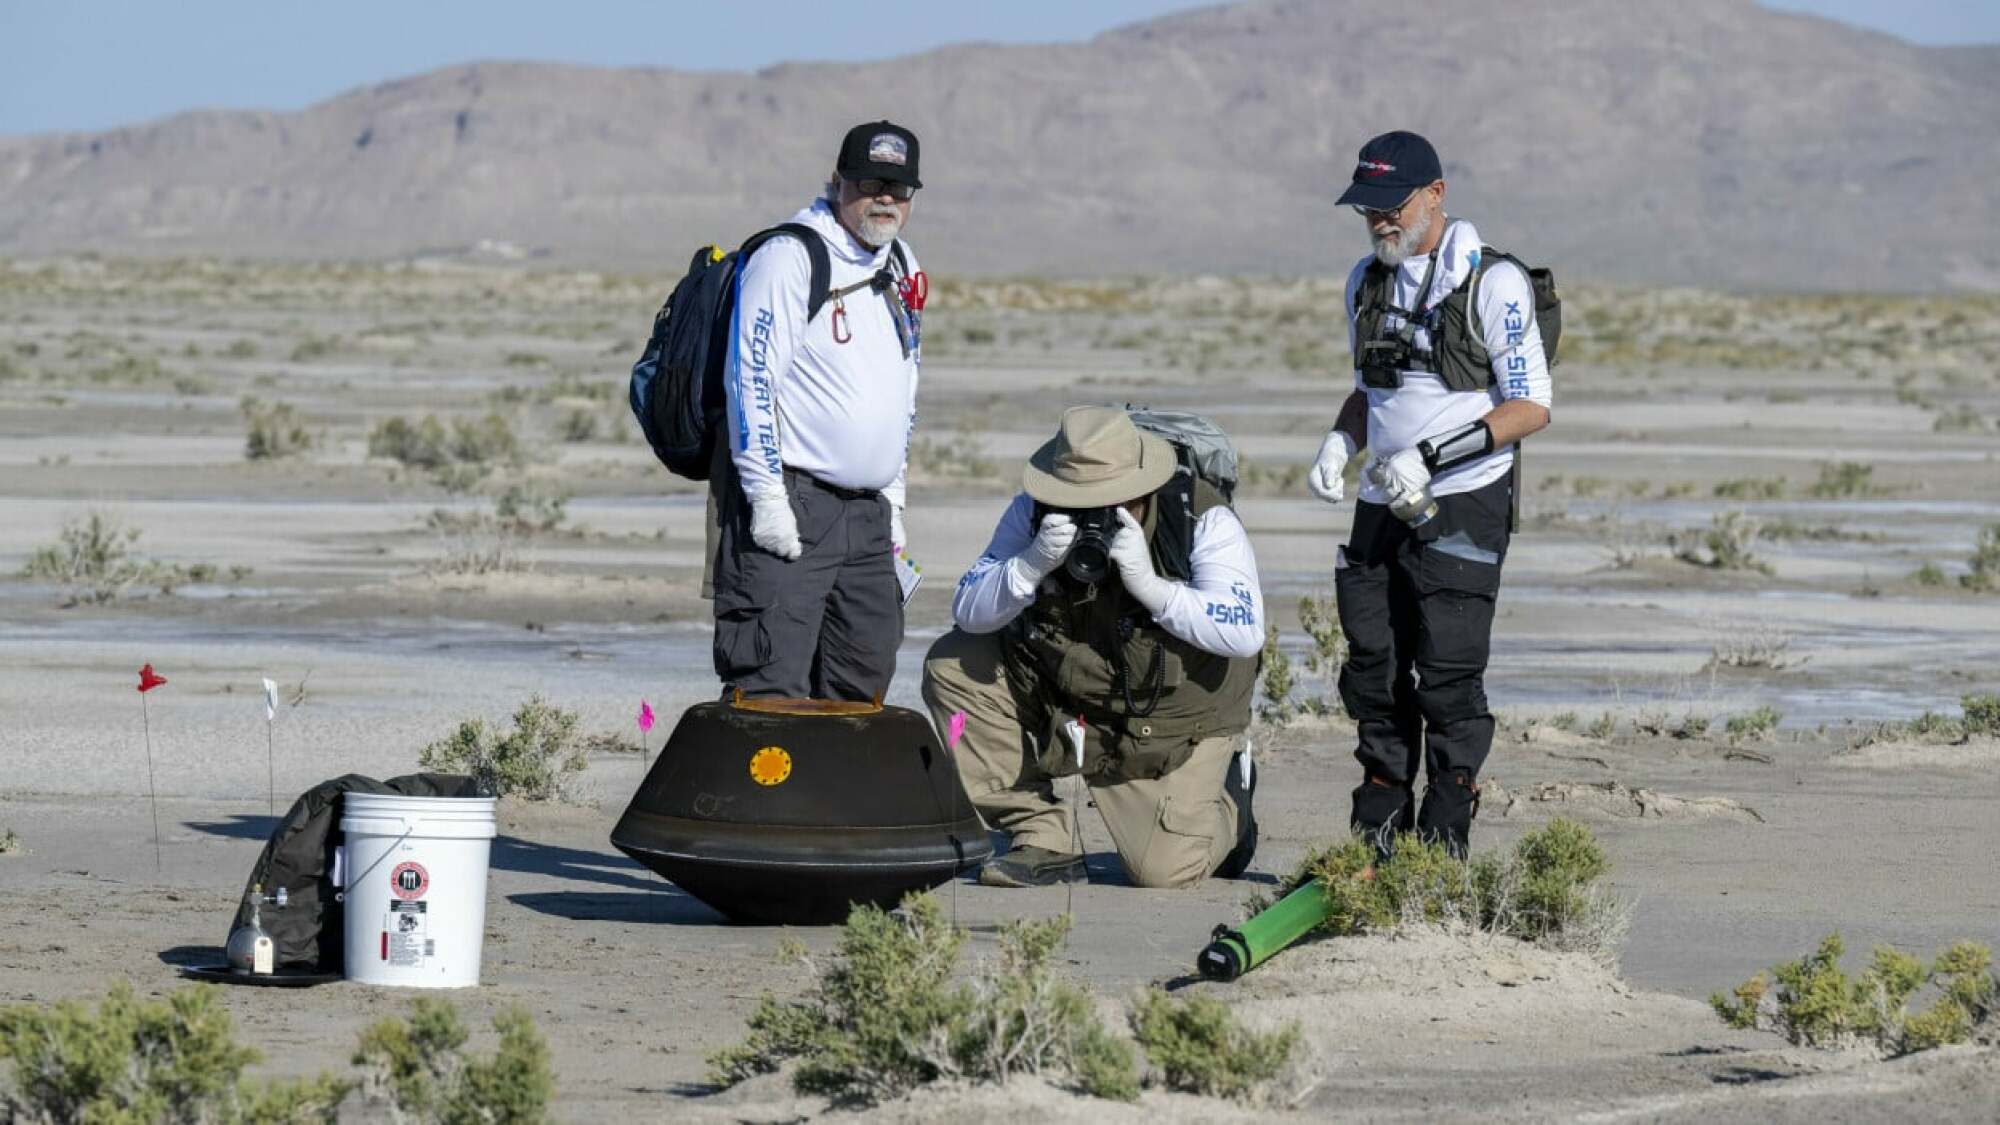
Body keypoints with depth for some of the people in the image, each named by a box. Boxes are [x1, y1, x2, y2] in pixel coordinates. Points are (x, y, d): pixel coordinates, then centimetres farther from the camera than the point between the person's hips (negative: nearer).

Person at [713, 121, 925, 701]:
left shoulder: (900, 267, 16)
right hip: (788, 505, -8)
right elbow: (751, 377, -15)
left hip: (867, 512, 8)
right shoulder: (789, 256, -10)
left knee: (864, 680, 8)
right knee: (772, 683, -15)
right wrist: (767, 496, -19)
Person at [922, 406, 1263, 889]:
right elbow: (968, 613, -15)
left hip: (1175, 722, -4)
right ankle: (1043, 839, -6)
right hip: (1063, 696, 4)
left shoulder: (1204, 522, -21)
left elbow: (1245, 633, -31)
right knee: (952, 665, -14)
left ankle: (1224, 805, 22)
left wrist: (1149, 584, -38)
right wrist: (1034, 564, -32)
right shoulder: (1034, 513, -12)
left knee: (1165, 870, -18)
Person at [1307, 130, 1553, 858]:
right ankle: (1377, 840, 12)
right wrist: (1339, 445, 4)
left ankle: (1443, 846, -5)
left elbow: (1531, 408, -11)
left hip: (1465, 506, -6)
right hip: (1382, 506, 6)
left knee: (1447, 675, -10)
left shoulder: (1493, 284, -8)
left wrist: (1431, 456, -20)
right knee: (1375, 671, 4)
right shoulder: (1367, 282, 14)